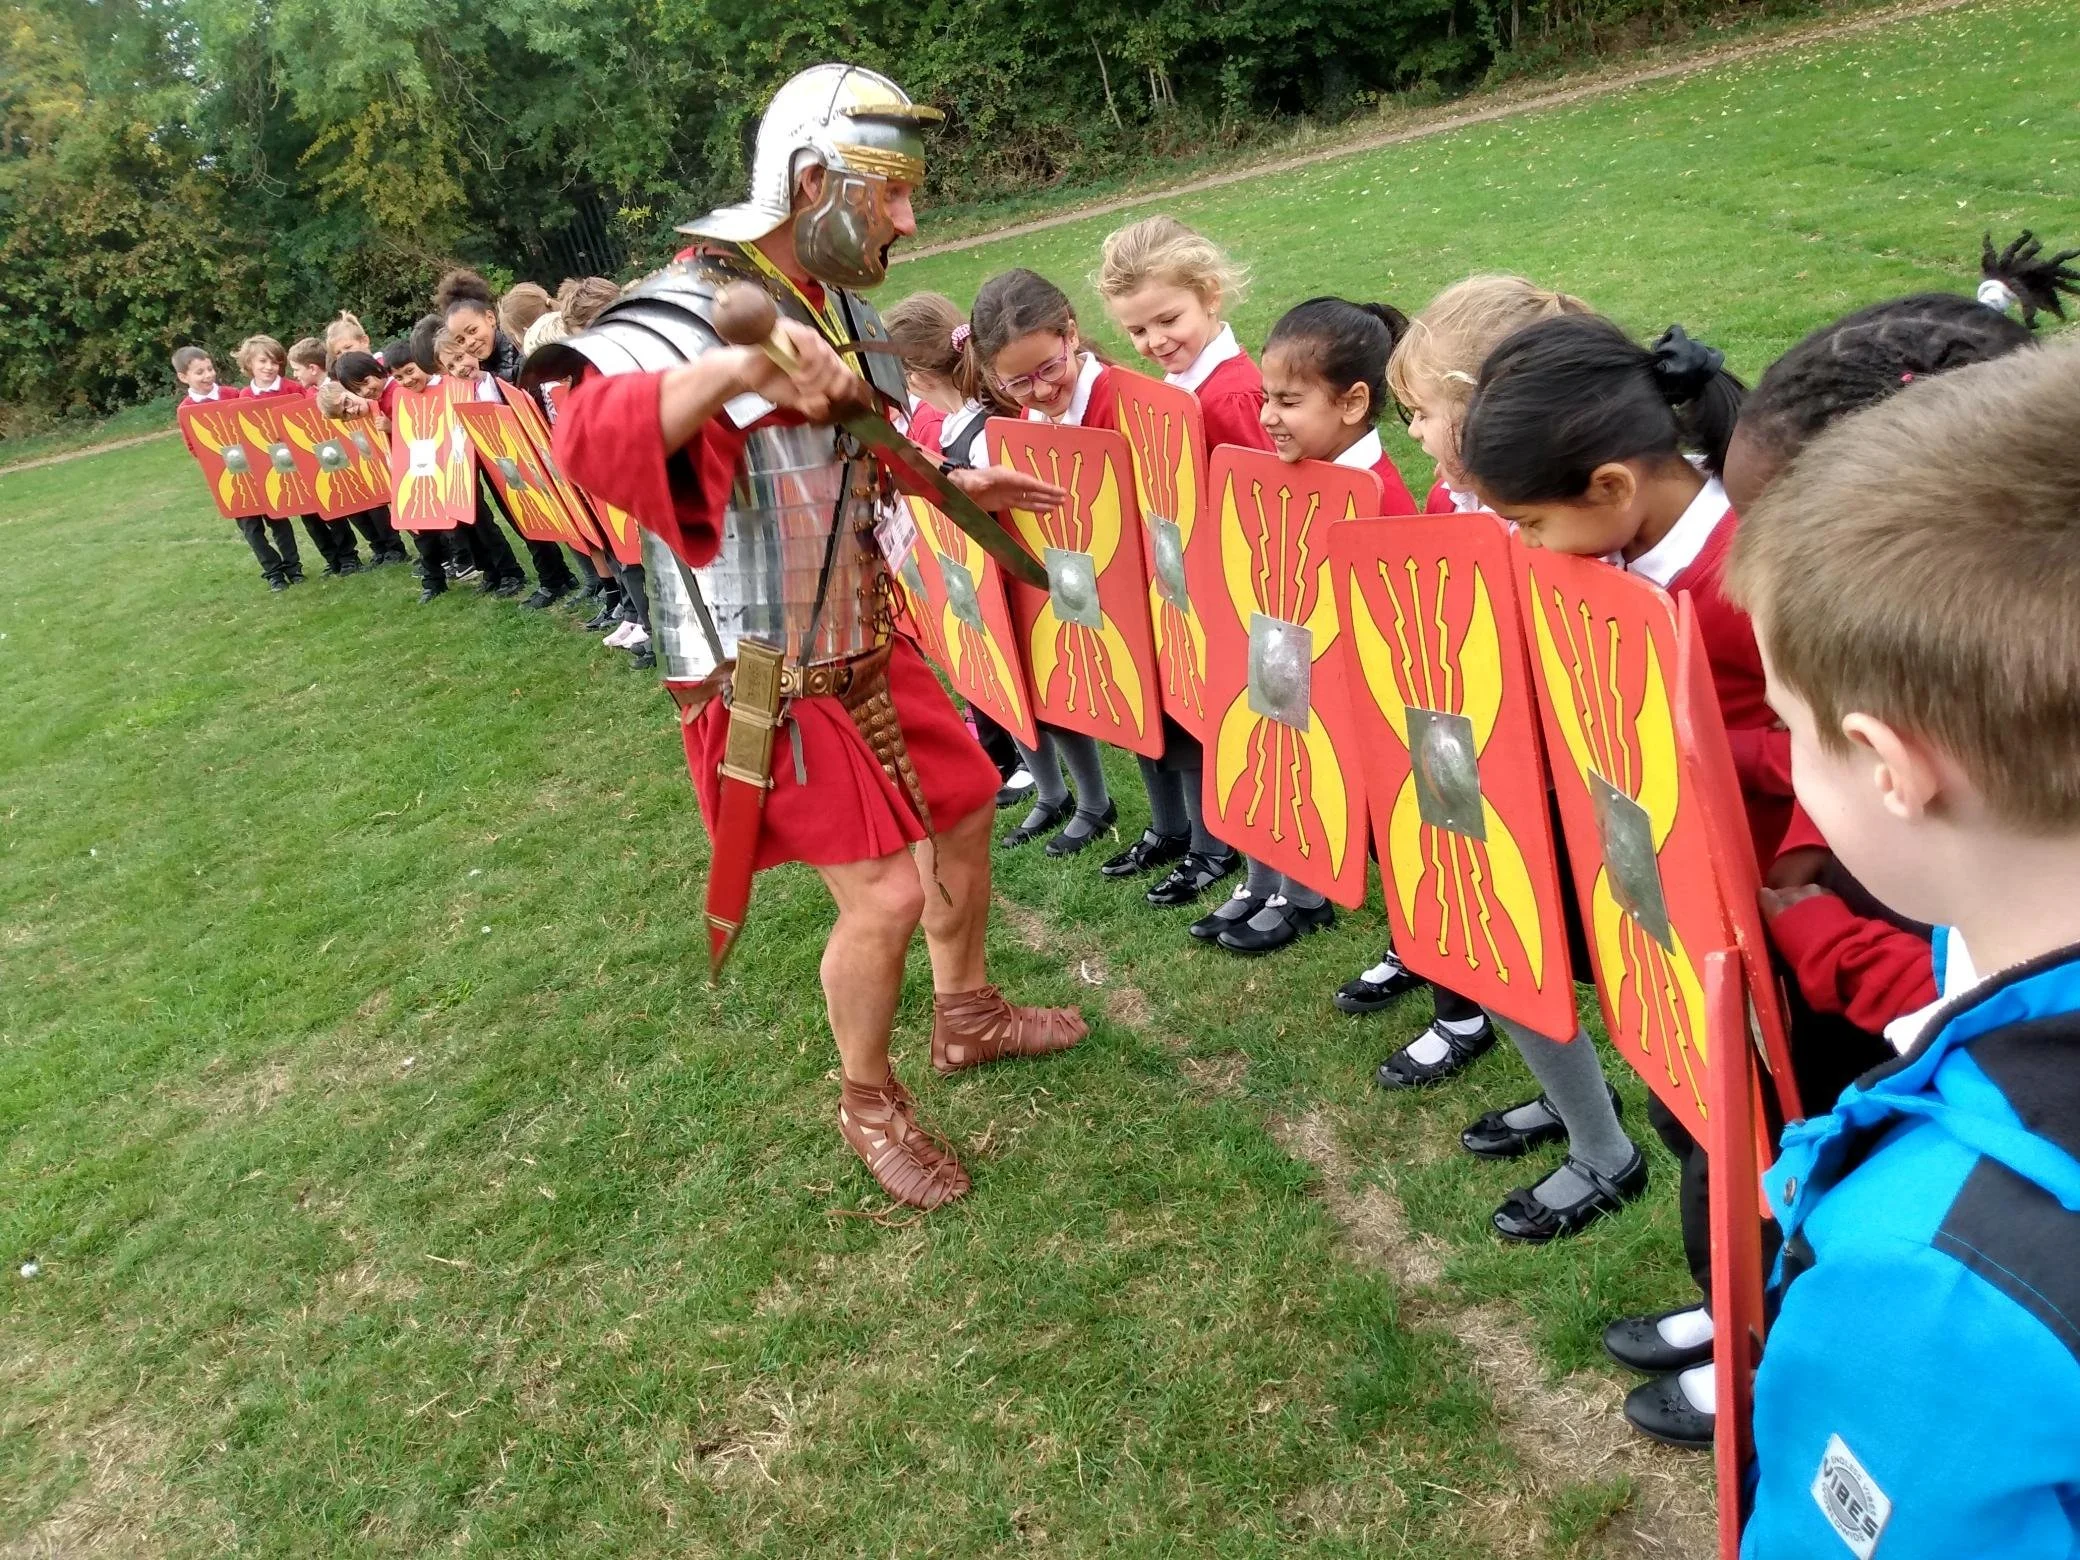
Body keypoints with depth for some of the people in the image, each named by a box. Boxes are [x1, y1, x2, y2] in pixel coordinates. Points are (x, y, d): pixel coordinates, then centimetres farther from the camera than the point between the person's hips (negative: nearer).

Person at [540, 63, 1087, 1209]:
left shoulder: (839, 306, 5)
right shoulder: (687, 313, -22)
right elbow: (589, 441, -43)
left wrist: (958, 484, 22)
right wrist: (734, 366, -56)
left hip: (868, 642, 9)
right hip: (770, 682, -9)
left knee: (963, 811, 20)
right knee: (885, 893, -7)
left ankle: (968, 1017, 45)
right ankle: (868, 1102, 22)